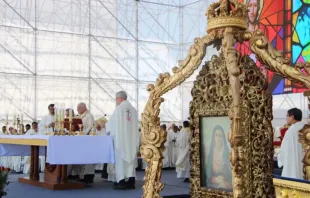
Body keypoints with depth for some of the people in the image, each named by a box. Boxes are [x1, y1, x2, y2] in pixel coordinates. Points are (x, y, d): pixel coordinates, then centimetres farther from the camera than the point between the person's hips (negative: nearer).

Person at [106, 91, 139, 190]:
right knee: (130, 159, 8)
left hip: (120, 138, -5)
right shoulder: (133, 109, 8)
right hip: (131, 139, 5)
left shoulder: (119, 108, -8)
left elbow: (111, 123, -1)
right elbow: (135, 126, 11)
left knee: (120, 158, 0)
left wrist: (106, 126, 20)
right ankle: (131, 182, 7)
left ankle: (121, 182, -1)